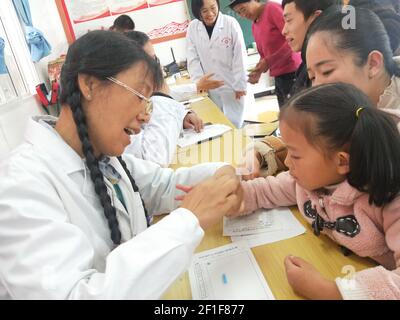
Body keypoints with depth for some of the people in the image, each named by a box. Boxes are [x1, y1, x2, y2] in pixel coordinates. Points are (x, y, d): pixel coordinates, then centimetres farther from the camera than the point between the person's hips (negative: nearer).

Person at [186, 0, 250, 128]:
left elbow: (240, 55, -8)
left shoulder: (230, 23, -10)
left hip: (232, 85, -2)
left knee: (234, 124, 5)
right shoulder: (192, 28, -1)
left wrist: (240, 84, -8)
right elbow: (193, 58, 2)